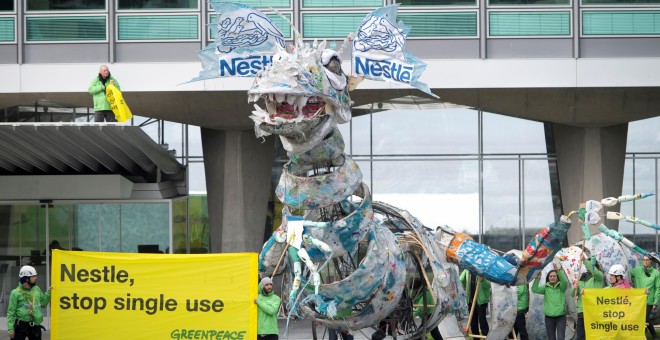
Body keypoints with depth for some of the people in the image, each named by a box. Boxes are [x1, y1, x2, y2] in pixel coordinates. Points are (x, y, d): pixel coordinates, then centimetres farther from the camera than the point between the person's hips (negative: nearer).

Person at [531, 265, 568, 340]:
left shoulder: (561, 287, 0)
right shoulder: (545, 287, 5)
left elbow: (565, 282, -21)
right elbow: (534, 289, -8)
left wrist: (559, 271, -33)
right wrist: (537, 278, -18)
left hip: (561, 317, -3)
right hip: (549, 318, 3)